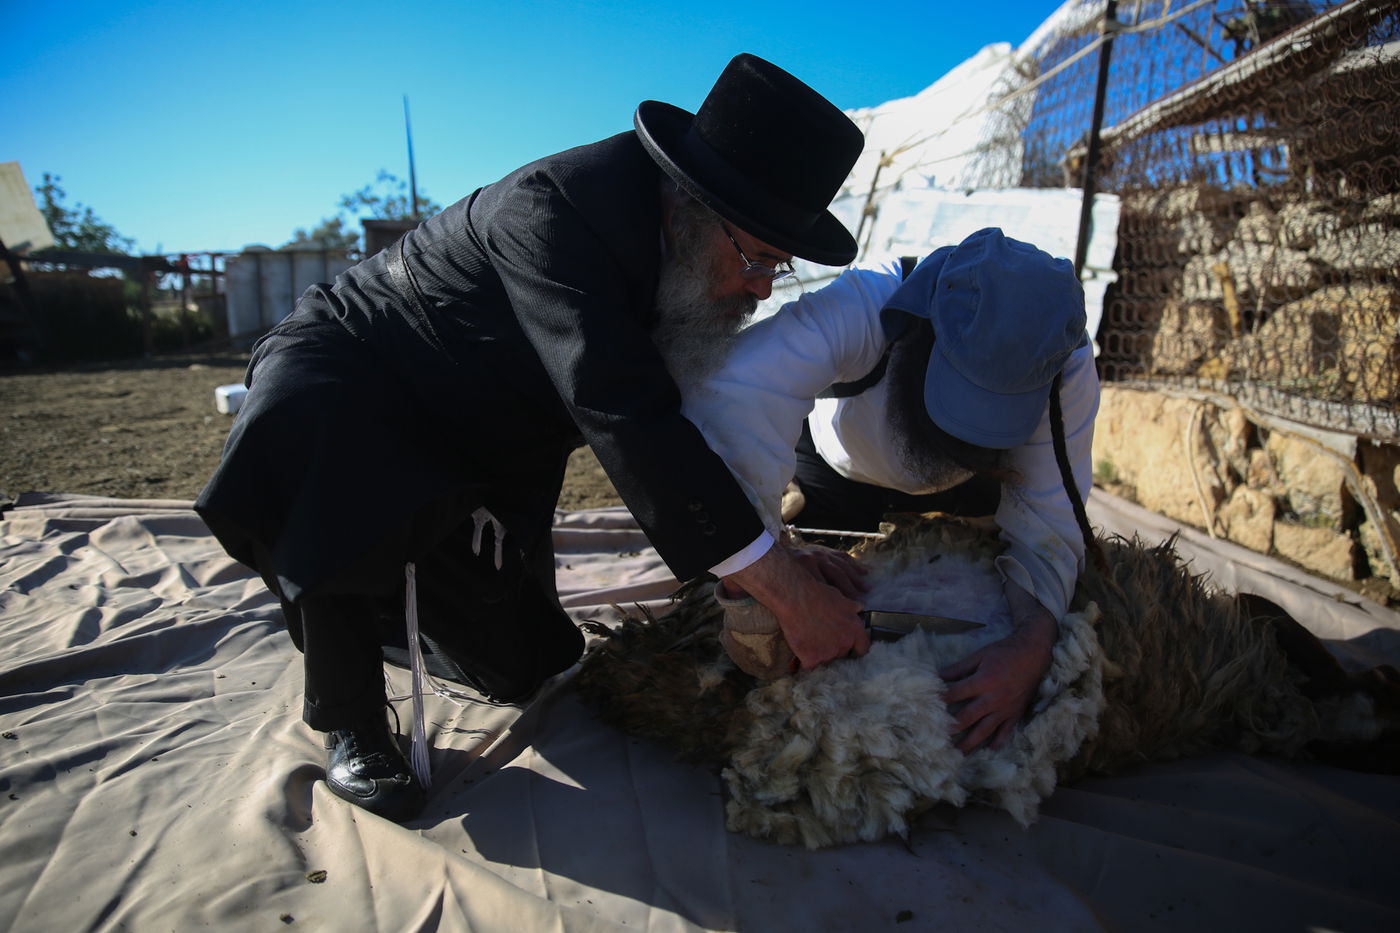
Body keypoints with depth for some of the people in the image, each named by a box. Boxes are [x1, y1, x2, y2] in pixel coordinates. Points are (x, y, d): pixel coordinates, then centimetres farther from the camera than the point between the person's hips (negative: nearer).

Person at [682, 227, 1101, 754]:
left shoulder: (1066, 370, -36)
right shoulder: (860, 308, -47)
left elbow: (1049, 531, -32)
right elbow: (726, 404, -62)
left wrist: (1034, 644, -51)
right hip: (842, 467, -1)